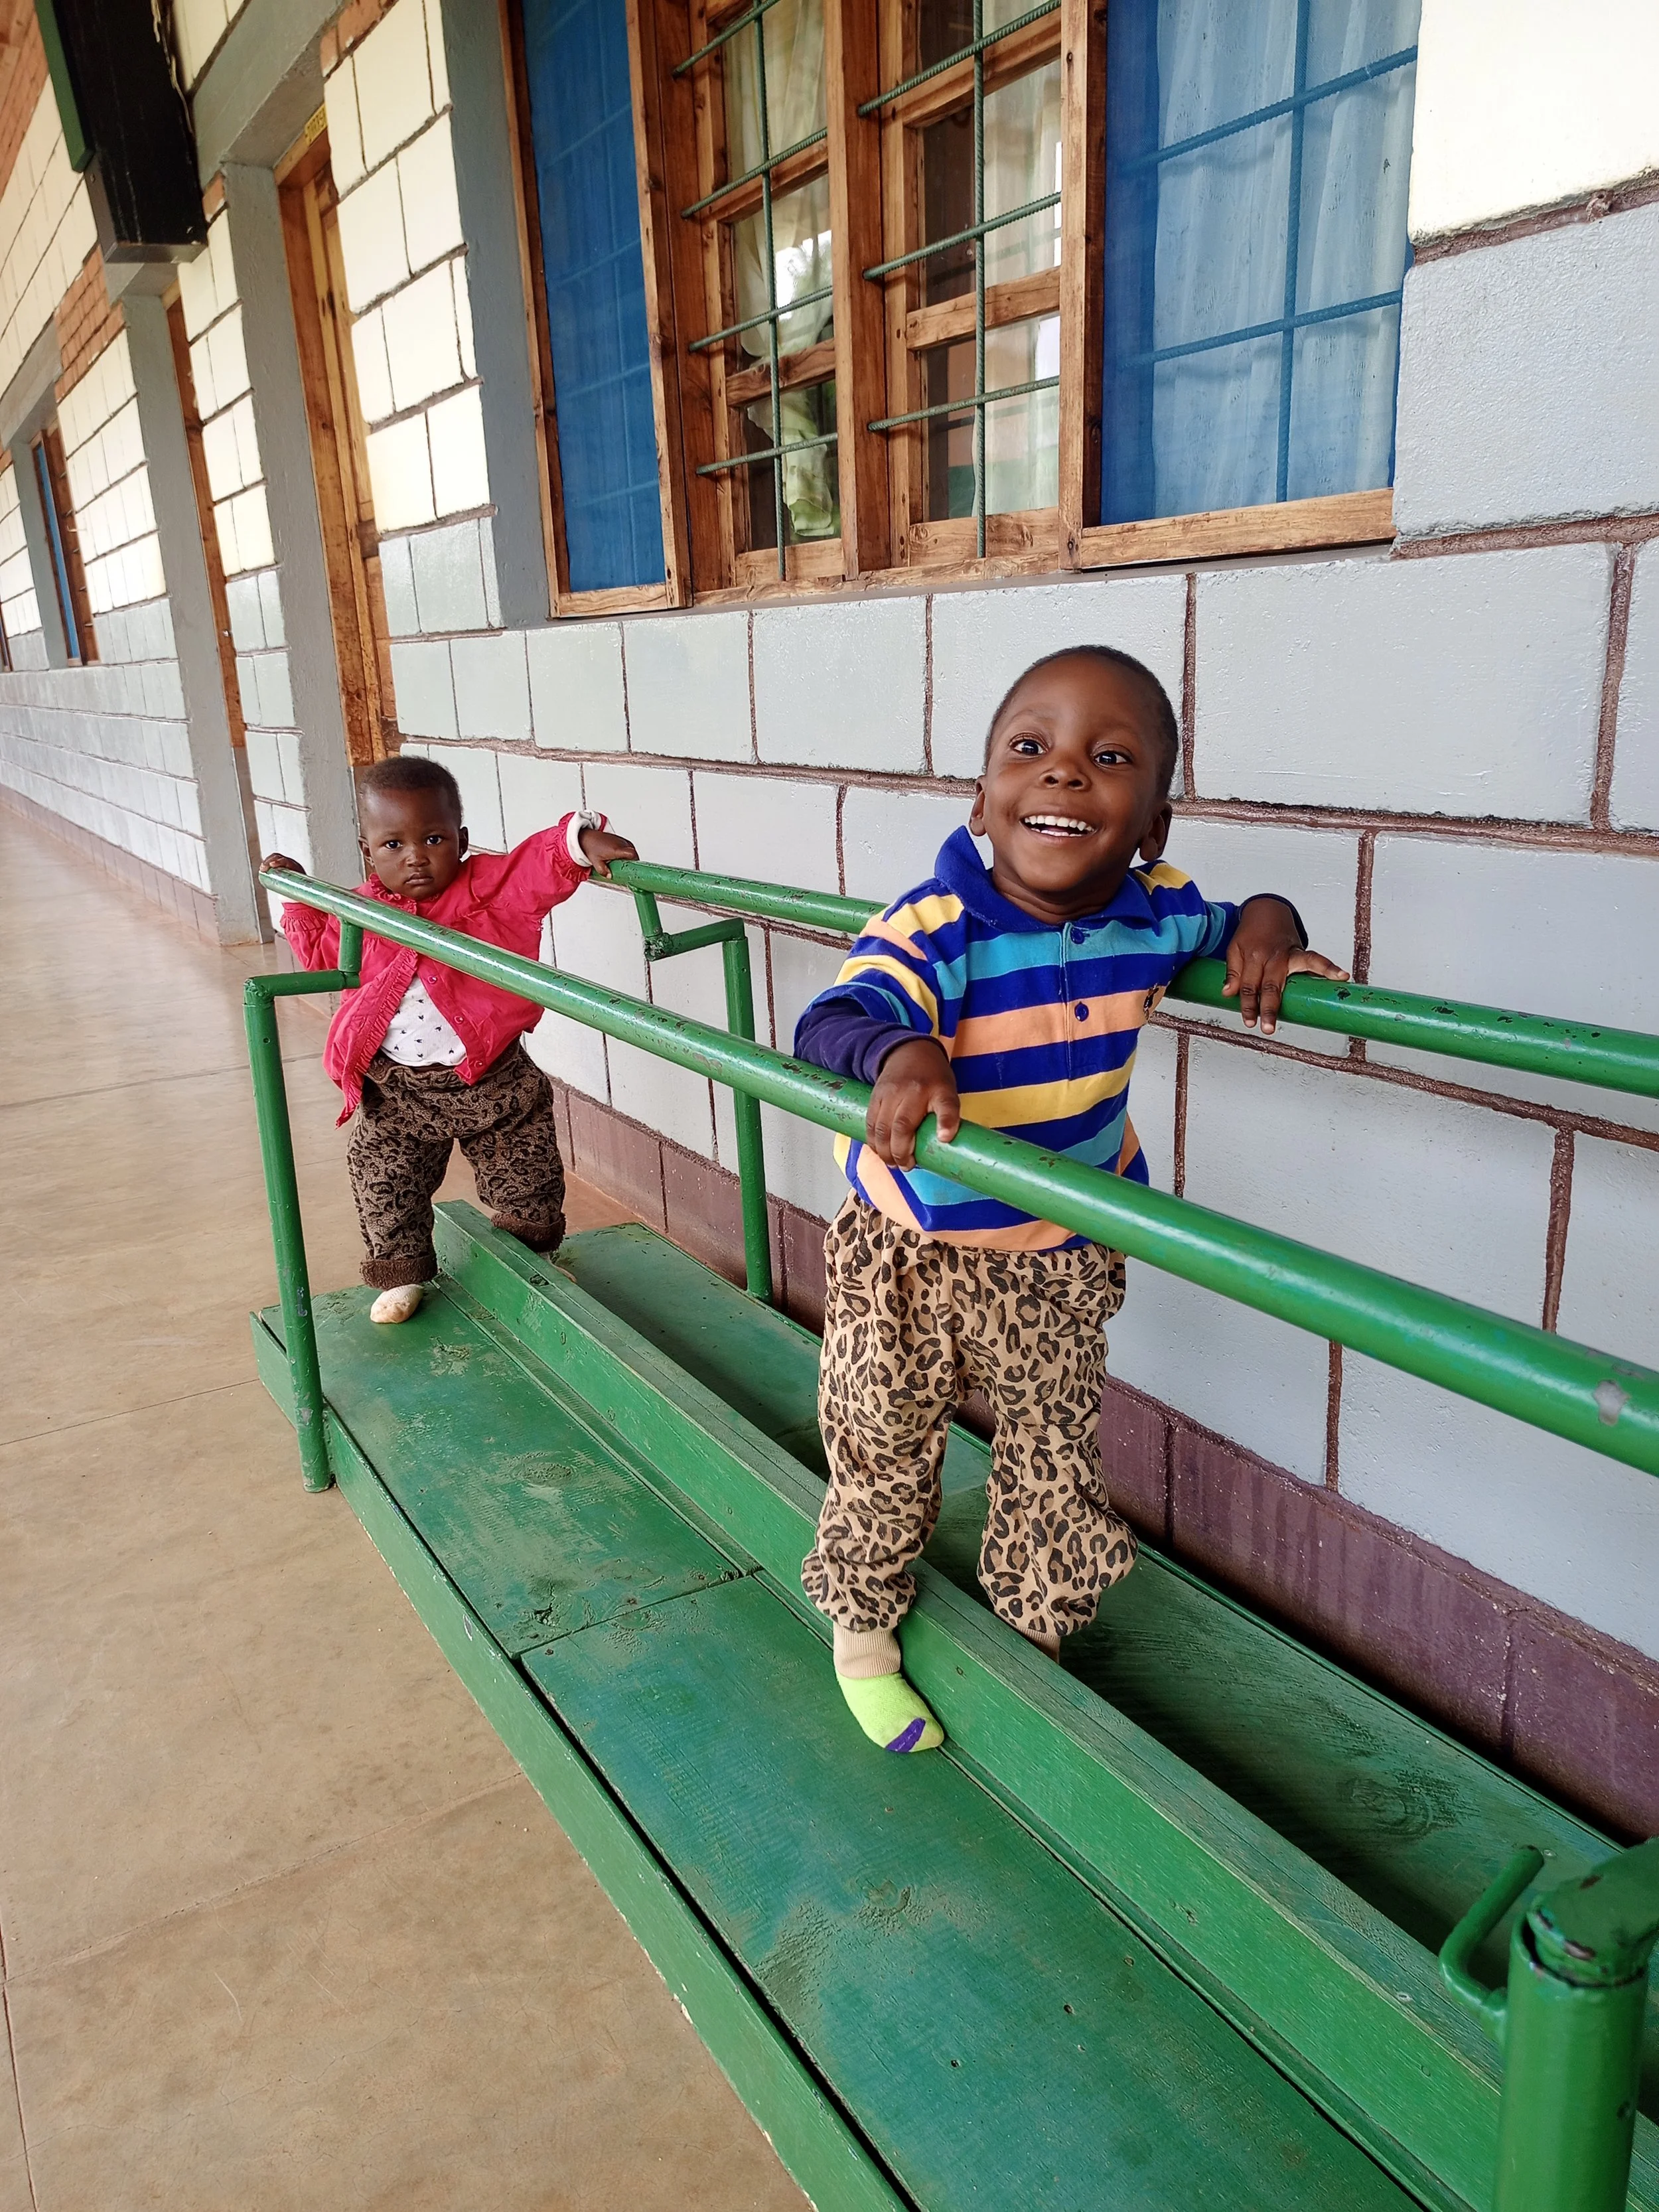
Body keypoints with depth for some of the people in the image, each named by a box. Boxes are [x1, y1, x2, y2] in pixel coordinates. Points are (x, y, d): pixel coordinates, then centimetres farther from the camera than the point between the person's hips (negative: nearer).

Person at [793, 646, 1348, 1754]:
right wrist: (899, 1051, -59)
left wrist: (1266, 924, -9)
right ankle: (862, 1625, 43)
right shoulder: (937, 929, -27)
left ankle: (1037, 1622, 48)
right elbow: (833, 1017, -38)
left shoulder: (1153, 912, -10)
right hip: (914, 1258, -4)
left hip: (1067, 1259, 4)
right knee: (885, 1455, 15)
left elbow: (1214, 933, 13)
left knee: (1058, 1455, 21)